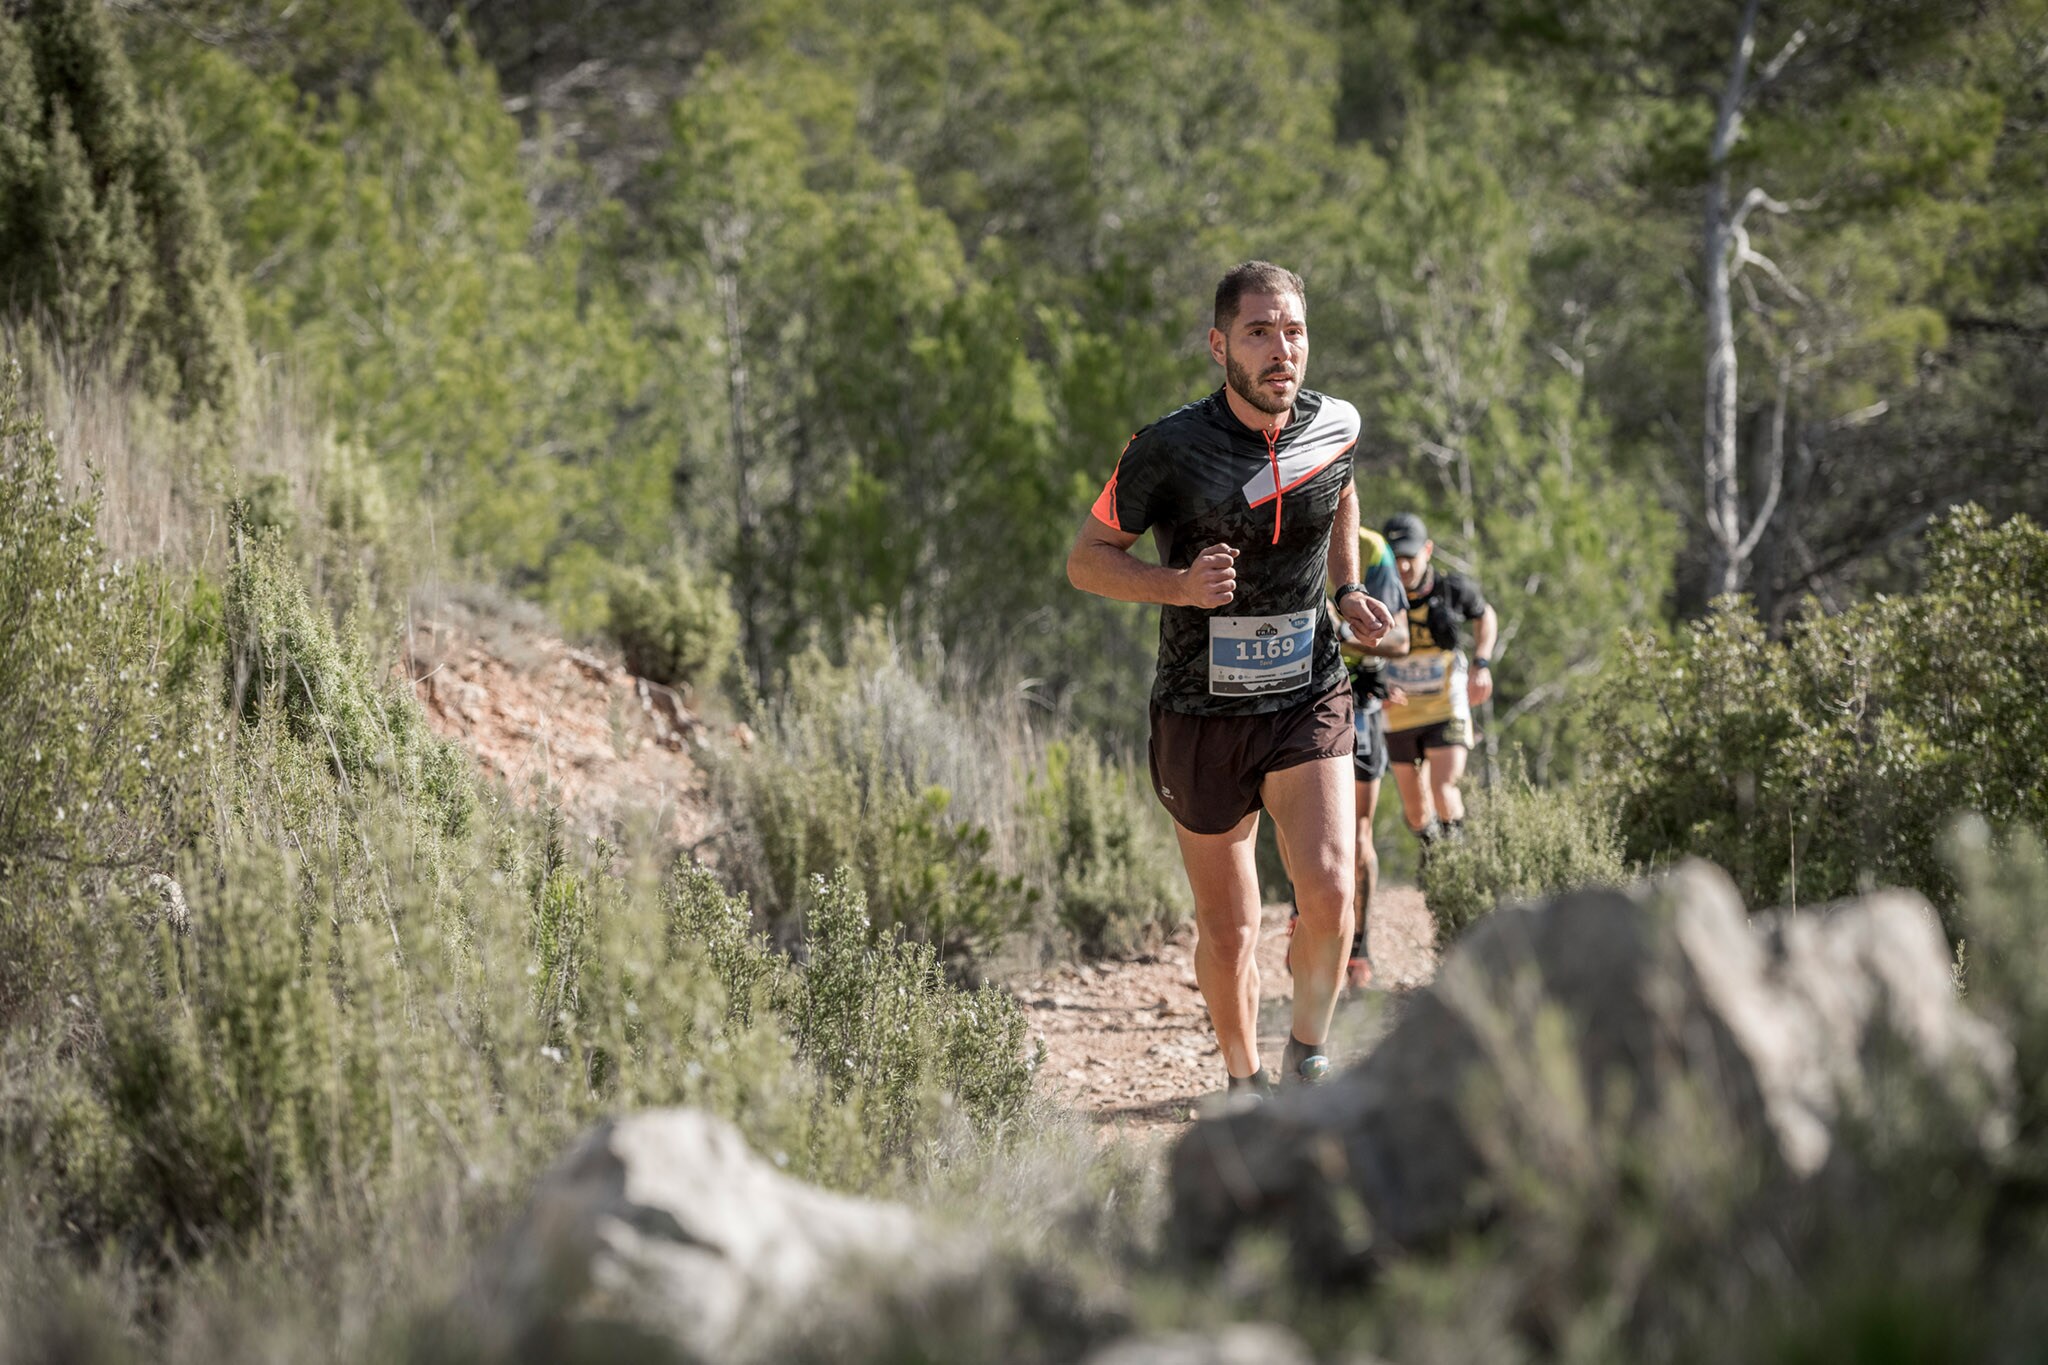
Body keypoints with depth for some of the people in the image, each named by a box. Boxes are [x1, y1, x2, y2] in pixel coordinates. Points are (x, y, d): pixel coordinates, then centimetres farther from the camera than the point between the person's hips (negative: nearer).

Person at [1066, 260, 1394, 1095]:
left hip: (1309, 702, 2)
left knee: (1328, 891, -18)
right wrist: (1180, 586, -22)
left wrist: (1348, 593, 8)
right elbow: (1086, 560, -5)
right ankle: (1245, 1084, 29)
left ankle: (1308, 1055, 6)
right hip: (1202, 717, -2)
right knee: (1228, 929, 6)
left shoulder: (1335, 428, -2)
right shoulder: (1170, 450, -14)